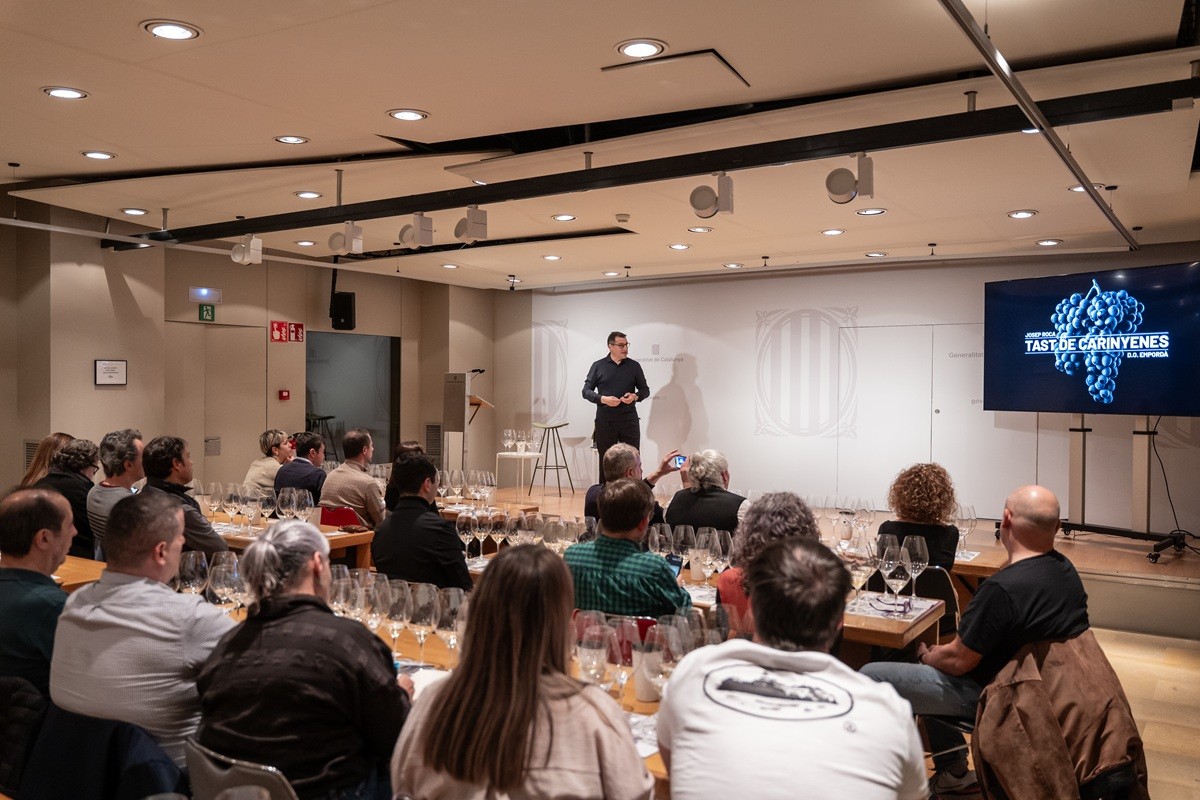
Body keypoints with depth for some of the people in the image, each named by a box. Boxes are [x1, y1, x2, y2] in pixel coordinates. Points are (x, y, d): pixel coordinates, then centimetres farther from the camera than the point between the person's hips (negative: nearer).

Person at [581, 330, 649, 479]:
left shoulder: (634, 366, 8)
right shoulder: (598, 366, 4)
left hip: (629, 420, 1)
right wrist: (603, 399, -13)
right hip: (605, 420, -1)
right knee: (605, 461, 5)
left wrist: (635, 396, -9)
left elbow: (645, 390, 13)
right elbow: (586, 391, 4)